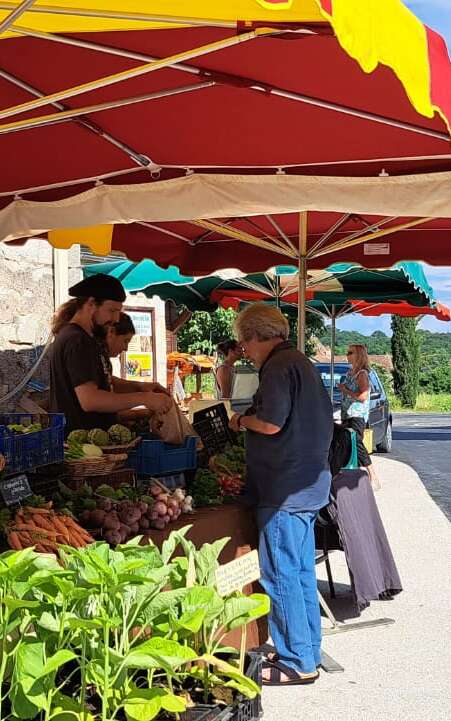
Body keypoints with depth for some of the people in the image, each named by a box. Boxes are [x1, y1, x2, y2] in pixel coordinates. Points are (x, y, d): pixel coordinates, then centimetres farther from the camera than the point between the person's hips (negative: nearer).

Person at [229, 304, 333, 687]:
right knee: (302, 572, 17)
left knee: (281, 575, -2)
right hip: (309, 484, 10)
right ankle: (309, 651, 27)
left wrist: (242, 420, -4)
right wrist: (249, 423, 17)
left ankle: (297, 662, 7)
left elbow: (271, 424, -24)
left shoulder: (279, 367, -16)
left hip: (285, 490, -10)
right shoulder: (301, 362, 16)